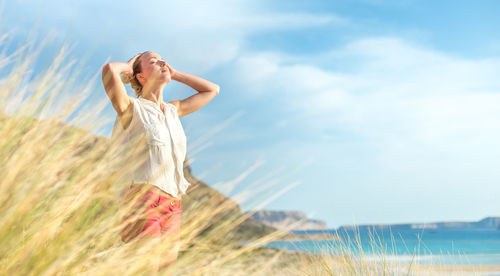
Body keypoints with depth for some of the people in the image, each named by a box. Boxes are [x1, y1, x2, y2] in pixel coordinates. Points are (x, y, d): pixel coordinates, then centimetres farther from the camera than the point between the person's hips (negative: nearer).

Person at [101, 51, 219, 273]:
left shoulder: (174, 110, 19)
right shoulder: (132, 108, 1)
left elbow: (212, 90, 30)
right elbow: (109, 69, -16)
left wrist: (175, 74, 24)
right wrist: (127, 66, 7)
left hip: (173, 205, 7)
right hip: (143, 199, -6)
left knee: (166, 267, 5)